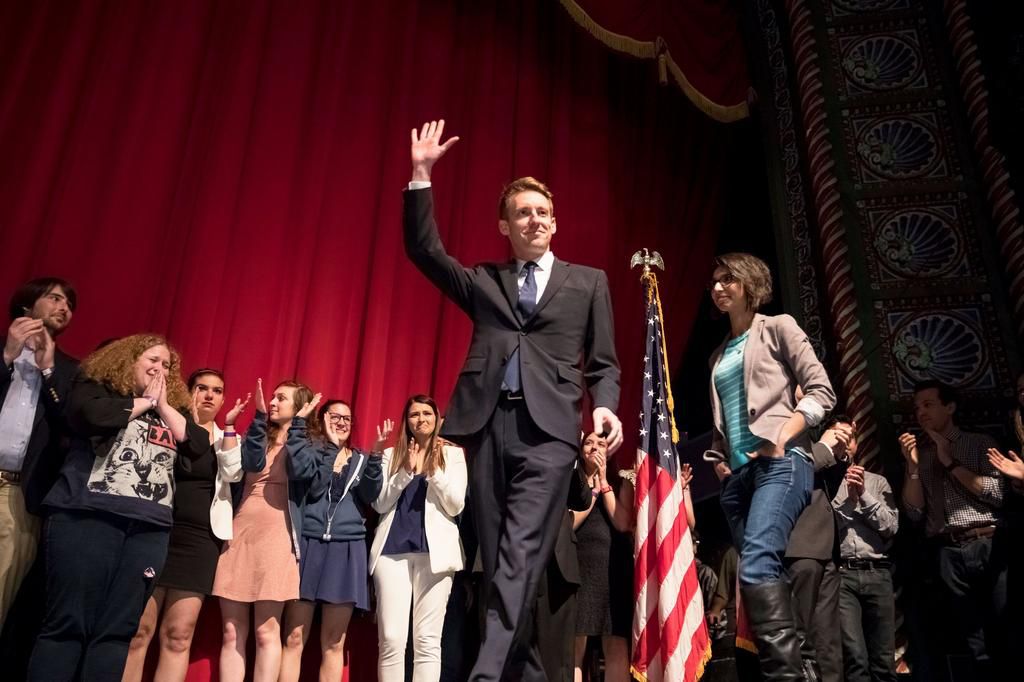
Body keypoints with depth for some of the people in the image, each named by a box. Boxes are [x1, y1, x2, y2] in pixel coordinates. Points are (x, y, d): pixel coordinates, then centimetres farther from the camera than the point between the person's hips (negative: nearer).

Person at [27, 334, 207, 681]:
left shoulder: (173, 409, 22)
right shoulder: (97, 387, 10)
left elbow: (200, 445, 7)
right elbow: (92, 415, -13)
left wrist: (162, 405, 7)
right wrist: (144, 401, 2)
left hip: (149, 526, 4)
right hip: (89, 514, -4)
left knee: (119, 628, 1)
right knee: (68, 621, -3)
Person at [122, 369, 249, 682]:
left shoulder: (227, 439, 14)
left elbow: (233, 473, -3)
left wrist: (229, 426, -8)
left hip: (201, 538, 1)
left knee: (179, 634, 0)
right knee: (138, 629, -4)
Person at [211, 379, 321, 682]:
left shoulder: (308, 444, 8)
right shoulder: (259, 437, 18)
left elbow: (299, 471, -14)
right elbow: (252, 463, -4)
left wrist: (297, 424, -6)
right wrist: (260, 416, -6)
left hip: (276, 535, -4)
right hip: (239, 532, 4)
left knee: (266, 631, -5)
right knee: (232, 632, 2)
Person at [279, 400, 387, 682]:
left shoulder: (361, 459, 13)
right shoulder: (309, 450, 7)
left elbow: (370, 496, -4)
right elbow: (313, 487, -12)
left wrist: (376, 455, -14)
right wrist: (331, 446, -13)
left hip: (346, 551, 2)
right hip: (308, 545, -2)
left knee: (333, 643, 5)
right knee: (294, 638, -2)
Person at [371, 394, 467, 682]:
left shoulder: (452, 454, 10)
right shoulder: (392, 454, 14)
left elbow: (455, 506, 1)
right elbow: (380, 504, 5)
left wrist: (434, 472, -13)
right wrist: (406, 472, -8)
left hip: (435, 549, -1)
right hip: (392, 548, 1)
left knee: (427, 641, -2)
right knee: (391, 639, -4)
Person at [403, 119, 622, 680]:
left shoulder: (588, 282, 17)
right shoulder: (483, 281, 21)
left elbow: (603, 362, 12)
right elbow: (423, 249, 12)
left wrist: (605, 406, -8)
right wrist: (421, 176, 6)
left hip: (547, 428, -2)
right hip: (489, 425, 3)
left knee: (520, 551, -15)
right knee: (496, 557, 4)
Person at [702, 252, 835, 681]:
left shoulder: (777, 328, 5)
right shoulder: (719, 355, 22)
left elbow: (822, 391, -3)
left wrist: (782, 435, -14)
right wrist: (717, 458, 6)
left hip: (779, 461, -7)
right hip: (736, 473, 7)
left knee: (756, 566, -25)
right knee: (760, 573, 3)